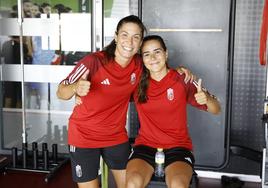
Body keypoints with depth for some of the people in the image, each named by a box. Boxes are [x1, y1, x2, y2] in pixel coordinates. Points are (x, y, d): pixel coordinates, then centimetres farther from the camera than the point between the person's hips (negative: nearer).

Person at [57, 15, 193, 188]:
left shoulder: (139, 64, -8)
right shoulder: (94, 62, -22)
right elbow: (61, 93, -18)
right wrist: (76, 88, -41)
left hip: (116, 135, 5)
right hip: (85, 136, -4)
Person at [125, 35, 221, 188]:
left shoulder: (182, 80, -5)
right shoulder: (137, 81, 0)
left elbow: (216, 110, -4)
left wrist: (206, 98, -26)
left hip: (177, 147, -1)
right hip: (145, 146, 2)